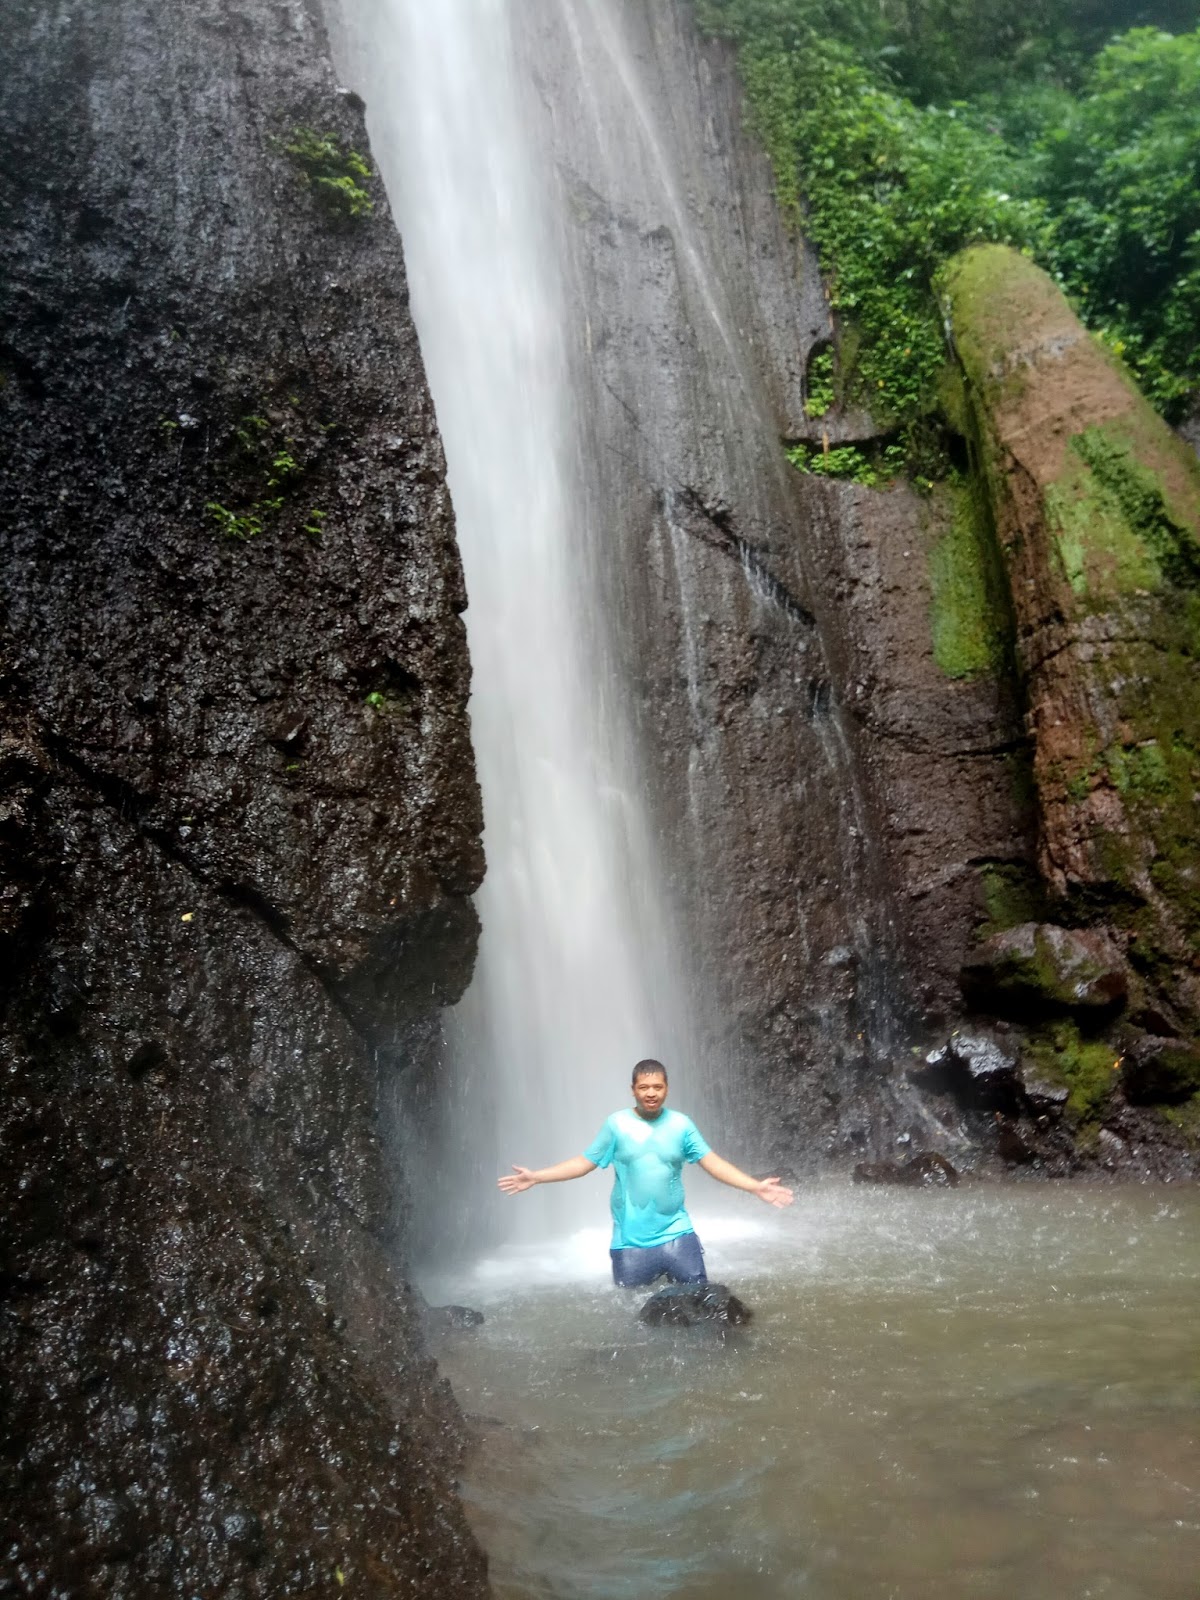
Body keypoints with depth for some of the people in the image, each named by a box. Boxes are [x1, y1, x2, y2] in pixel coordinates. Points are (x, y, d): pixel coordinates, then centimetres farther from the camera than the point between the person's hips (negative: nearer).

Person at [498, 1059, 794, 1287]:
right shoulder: (617, 1124, -3)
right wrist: (535, 1177, -7)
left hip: (677, 1235, 0)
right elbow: (584, 1162, 0)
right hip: (630, 1242, 0)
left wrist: (754, 1186, -14)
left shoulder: (681, 1124, -2)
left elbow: (712, 1162, -4)